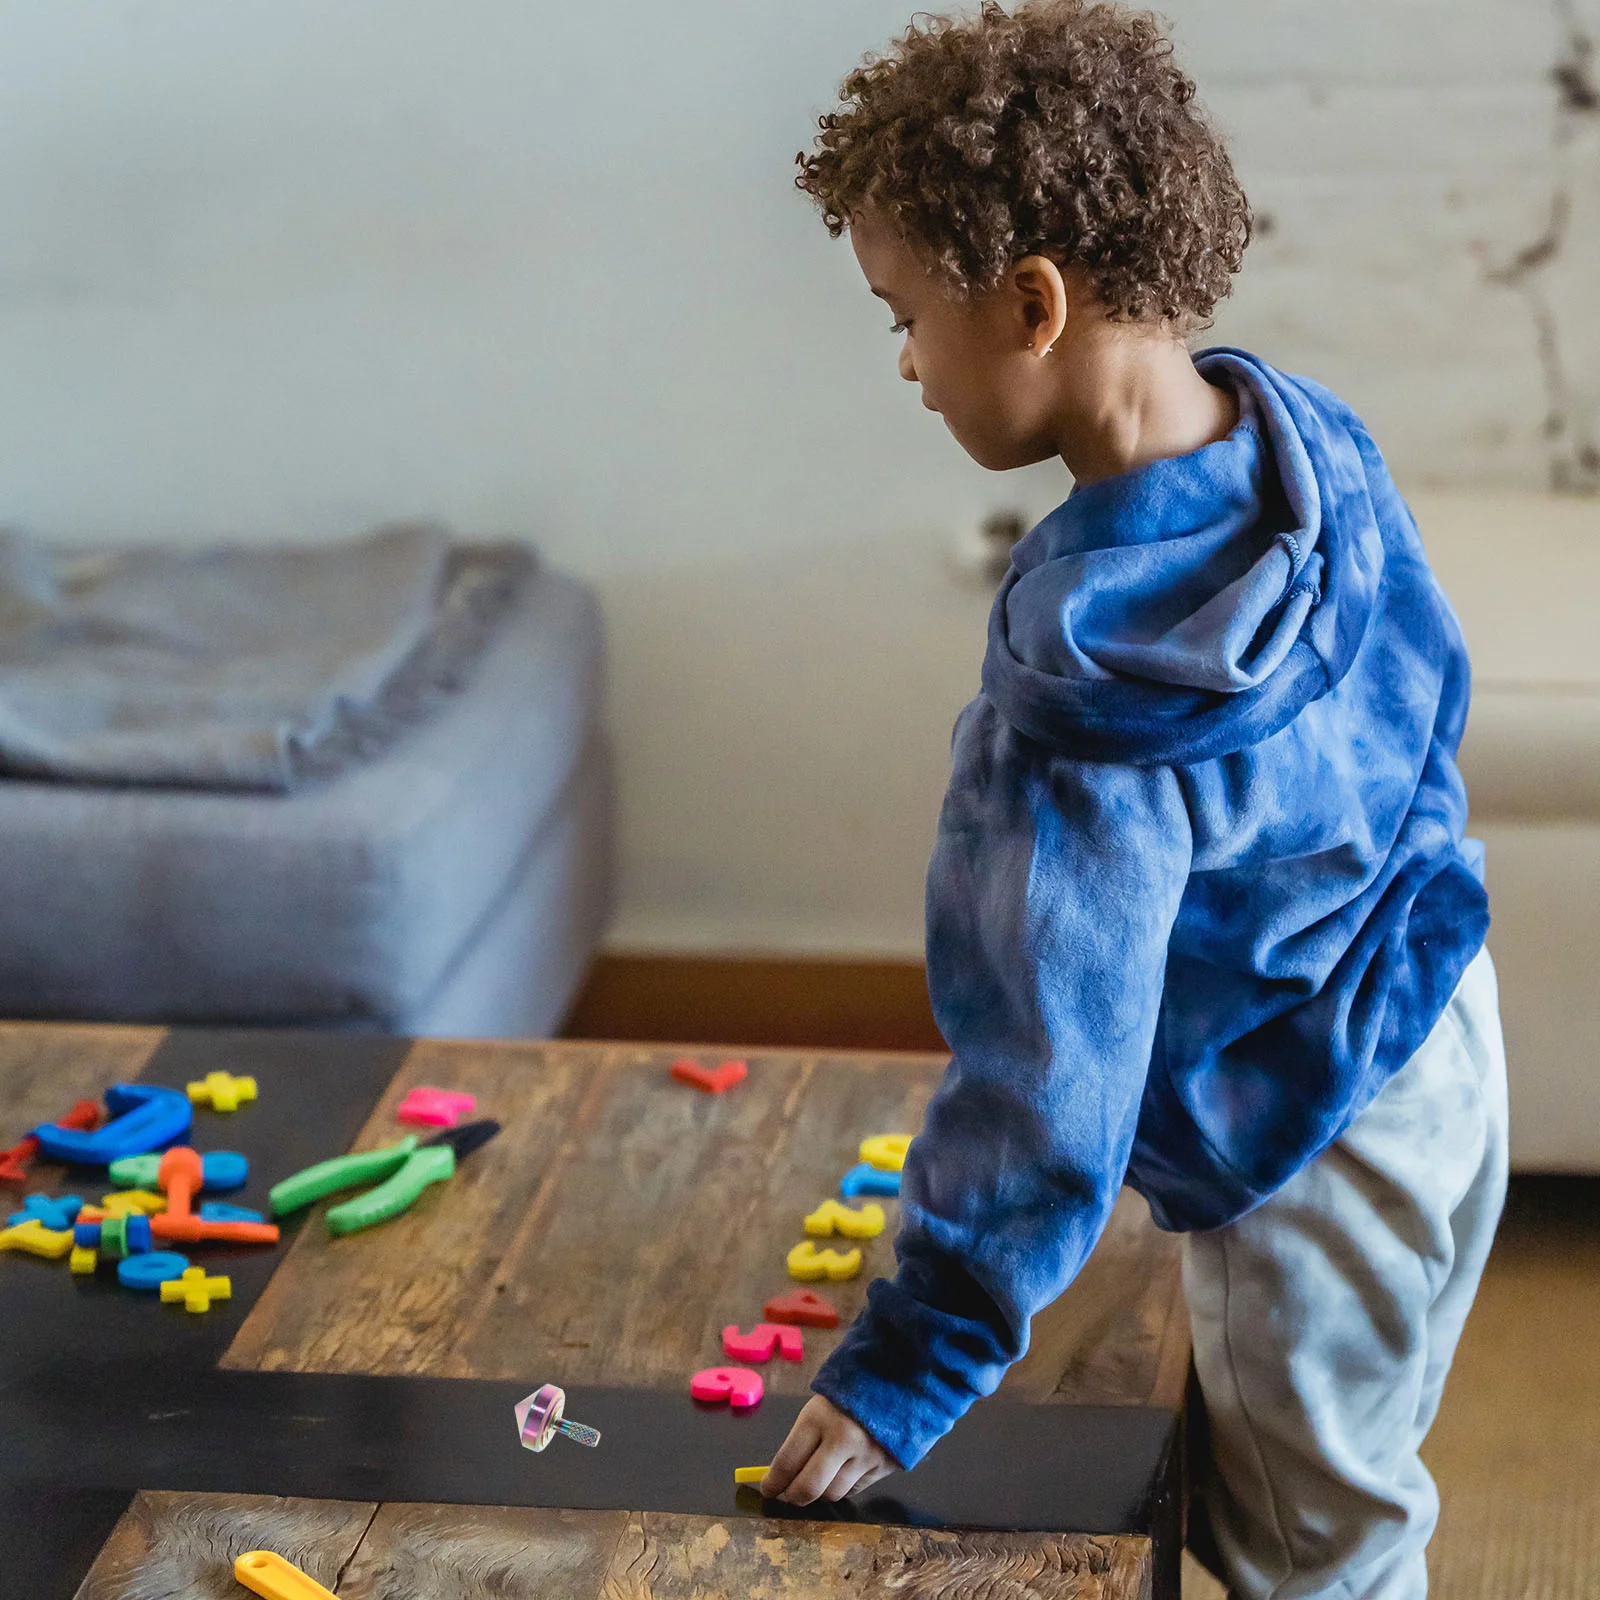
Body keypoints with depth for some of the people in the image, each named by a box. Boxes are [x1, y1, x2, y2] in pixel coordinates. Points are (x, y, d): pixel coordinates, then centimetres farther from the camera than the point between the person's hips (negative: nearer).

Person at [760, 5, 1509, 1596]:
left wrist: (907, 1366, -20)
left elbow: (1046, 1078, -30)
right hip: (1436, 1030, 8)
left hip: (1314, 1163, -8)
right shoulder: (1308, 433, -11)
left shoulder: (1079, 703, -35)